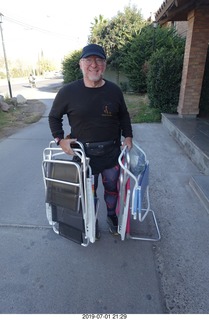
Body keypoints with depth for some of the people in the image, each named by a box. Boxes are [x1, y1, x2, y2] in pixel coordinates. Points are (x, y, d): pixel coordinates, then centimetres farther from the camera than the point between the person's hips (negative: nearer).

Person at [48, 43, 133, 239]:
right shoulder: (68, 92, -9)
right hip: (84, 154, -2)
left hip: (112, 152, 2)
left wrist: (128, 136, 2)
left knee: (112, 188, 19)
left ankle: (112, 215, 46)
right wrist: (60, 139, -8)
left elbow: (123, 115, 13)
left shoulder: (114, 90, -2)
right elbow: (54, 117, 3)